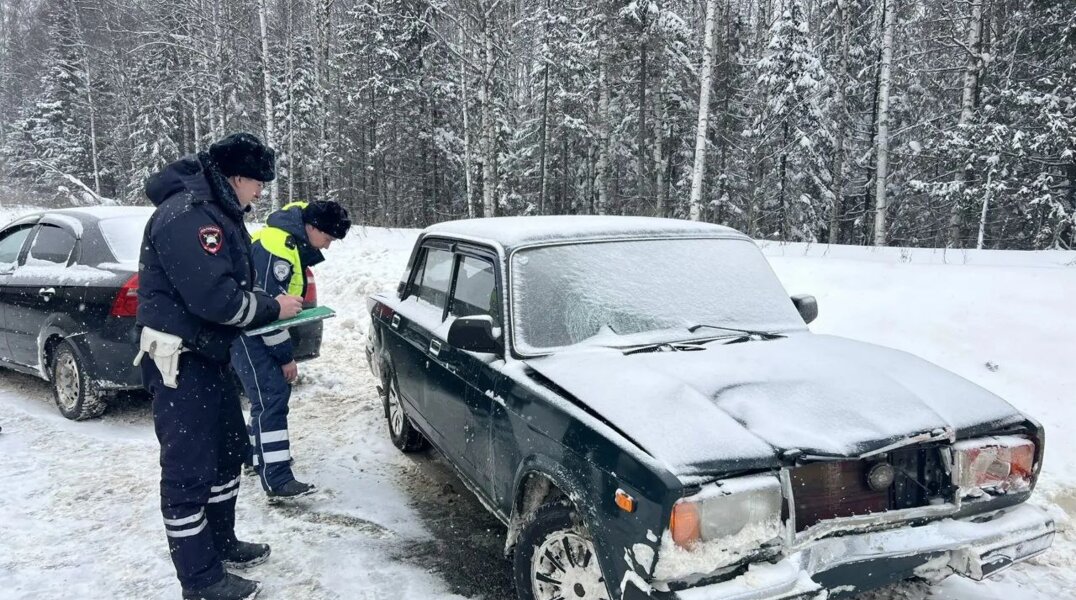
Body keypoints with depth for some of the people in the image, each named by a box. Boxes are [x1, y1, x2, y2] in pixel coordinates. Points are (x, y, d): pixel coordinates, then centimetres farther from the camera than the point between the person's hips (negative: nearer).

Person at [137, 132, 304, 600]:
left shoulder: (215, 212, 13)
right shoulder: (187, 216, -22)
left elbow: (230, 284, 17)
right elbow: (214, 297, -29)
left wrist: (270, 304, 0)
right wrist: (273, 308, -15)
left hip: (207, 355, 11)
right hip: (178, 361, -11)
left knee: (228, 450, 20)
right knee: (189, 469, -2)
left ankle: (221, 543, 36)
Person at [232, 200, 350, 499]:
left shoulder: (294, 241, 7)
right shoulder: (277, 247, -25)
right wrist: (286, 356, -18)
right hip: (246, 329, -10)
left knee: (276, 391, 16)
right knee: (271, 397, -13)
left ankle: (259, 455, 31)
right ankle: (277, 479, -13)